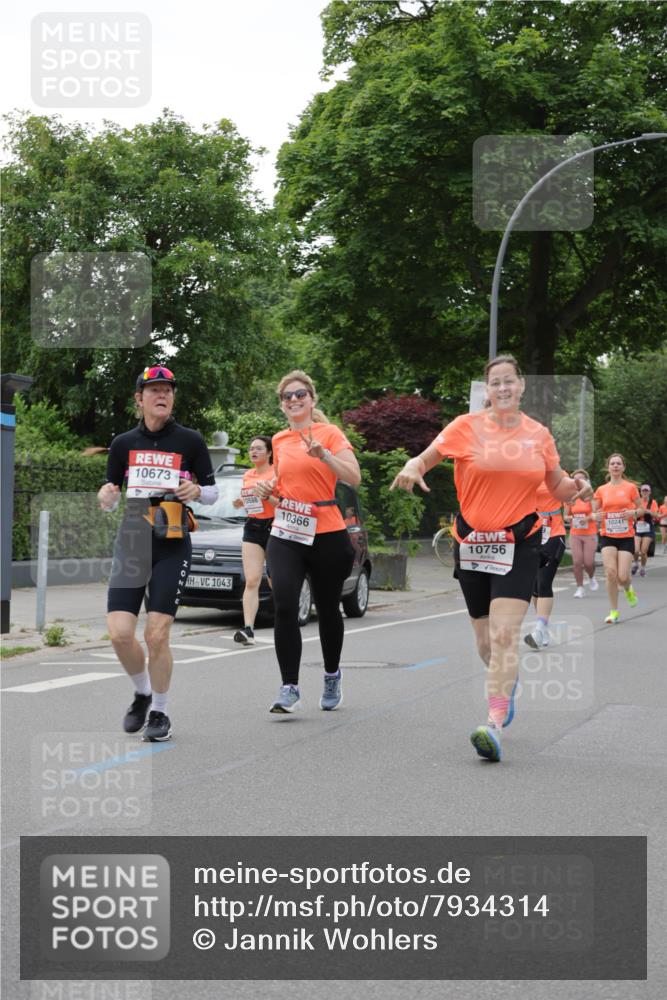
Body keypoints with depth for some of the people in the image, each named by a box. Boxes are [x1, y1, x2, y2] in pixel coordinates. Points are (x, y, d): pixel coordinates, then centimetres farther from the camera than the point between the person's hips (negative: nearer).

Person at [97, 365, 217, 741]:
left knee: (157, 634, -7)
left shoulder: (190, 441, 2)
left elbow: (213, 492, 9)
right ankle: (142, 693, 21)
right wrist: (106, 496, -7)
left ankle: (160, 713, 12)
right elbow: (112, 499, 16)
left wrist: (197, 491, -14)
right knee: (120, 632, -7)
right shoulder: (123, 444, 9)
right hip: (131, 544, 3)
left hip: (172, 547, -2)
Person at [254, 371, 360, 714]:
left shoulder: (329, 433, -2)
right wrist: (268, 487, 3)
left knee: (327, 609, 10)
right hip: (285, 535, 3)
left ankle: (332, 676, 34)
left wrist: (324, 455, -27)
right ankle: (289, 688, -12)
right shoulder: (279, 440, 12)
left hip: (326, 535, -3)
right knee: (284, 606, -16)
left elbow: (354, 477, -13)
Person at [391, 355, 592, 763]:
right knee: (486, 641, 11)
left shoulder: (539, 434, 5)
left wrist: (575, 486, -7)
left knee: (504, 634, -17)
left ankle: (494, 726, -23)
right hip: (473, 542, 1)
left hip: (520, 544, -1)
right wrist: (412, 467, -18)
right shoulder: (467, 426, 0)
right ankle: (509, 682, 44)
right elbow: (426, 458, 5)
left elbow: (558, 487, 16)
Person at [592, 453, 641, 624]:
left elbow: (641, 509, 8)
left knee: (622, 576, -9)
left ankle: (628, 589, 29)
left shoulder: (630, 487, 1)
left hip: (626, 537, -1)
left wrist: (633, 512, -14)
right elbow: (594, 512, 10)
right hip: (607, 536, 1)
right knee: (610, 573, -12)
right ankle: (614, 611, 1)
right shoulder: (601, 490, 5)